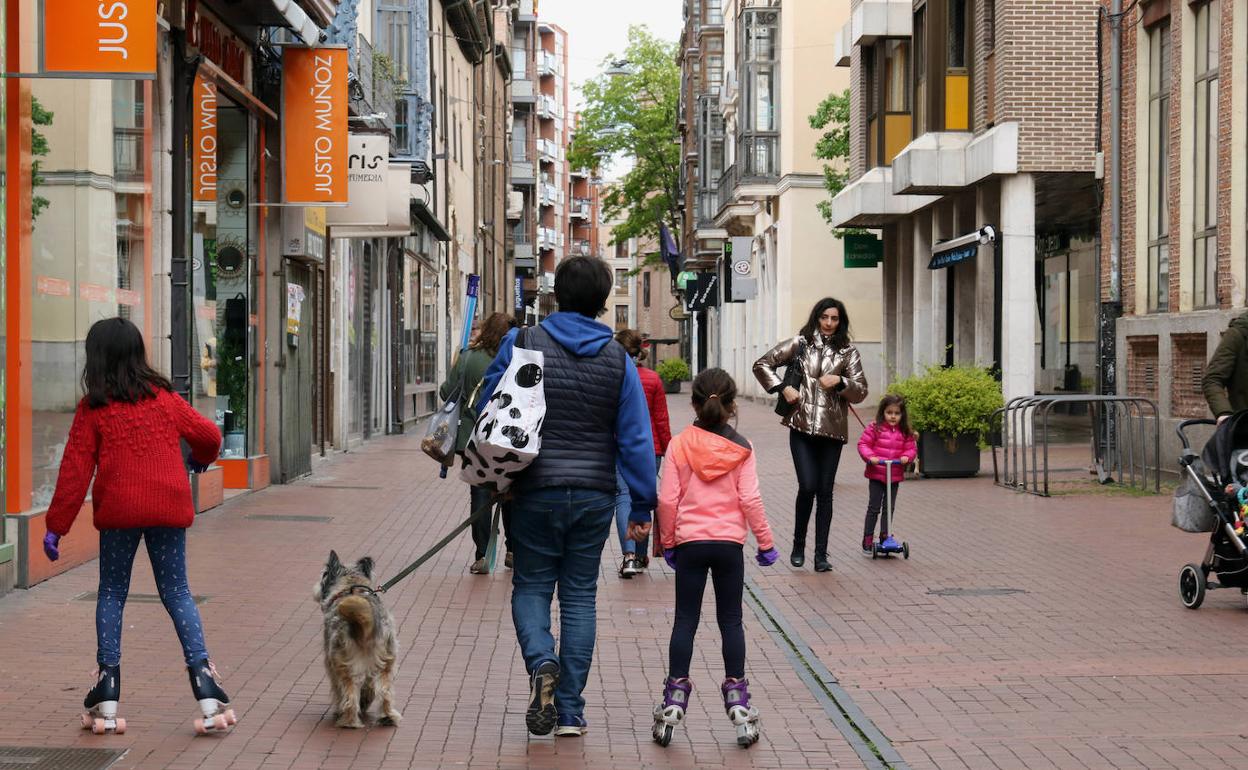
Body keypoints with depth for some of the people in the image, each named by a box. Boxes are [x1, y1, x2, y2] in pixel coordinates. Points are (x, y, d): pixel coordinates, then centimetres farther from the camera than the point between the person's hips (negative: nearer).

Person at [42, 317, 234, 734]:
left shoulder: (92, 408, -2)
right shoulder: (164, 398, 6)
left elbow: (75, 470, -4)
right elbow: (209, 434, 10)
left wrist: (56, 525, 1)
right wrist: (201, 458, 34)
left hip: (118, 511, -2)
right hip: (168, 507, 2)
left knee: (111, 593, 11)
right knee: (176, 592, 10)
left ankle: (108, 691, 6)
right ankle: (202, 675, -4)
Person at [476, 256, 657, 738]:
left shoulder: (524, 344, -4)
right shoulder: (617, 359, 0)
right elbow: (636, 439, -1)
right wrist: (643, 505, 4)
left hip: (536, 493, -1)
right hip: (595, 496, 2)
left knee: (531, 586, 13)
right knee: (580, 595, 10)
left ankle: (541, 662, -17)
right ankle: (570, 711, 9)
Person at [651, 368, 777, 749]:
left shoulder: (680, 445, -4)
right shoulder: (741, 448, -4)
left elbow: (667, 499, -4)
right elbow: (750, 499, -6)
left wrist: (667, 541, 9)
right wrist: (765, 542, 3)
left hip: (689, 542, 0)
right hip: (730, 543, 0)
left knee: (685, 621, 5)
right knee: (731, 621, 7)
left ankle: (674, 702, 3)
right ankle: (737, 700, 6)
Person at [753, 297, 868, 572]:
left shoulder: (848, 353, 9)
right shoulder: (799, 344, 6)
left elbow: (861, 392, 5)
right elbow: (762, 365, 8)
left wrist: (840, 381, -13)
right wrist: (783, 389, -3)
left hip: (832, 430, 1)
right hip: (802, 428, -1)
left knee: (825, 492, 4)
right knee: (807, 486, -12)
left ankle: (821, 555, 9)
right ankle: (798, 546, 8)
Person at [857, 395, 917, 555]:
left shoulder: (905, 433, 2)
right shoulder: (874, 428, -8)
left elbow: (911, 448, 6)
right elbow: (863, 444, -8)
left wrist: (906, 456, -15)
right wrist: (870, 457, -23)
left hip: (894, 477, 3)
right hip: (876, 475, -3)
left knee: (889, 508, 11)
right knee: (874, 508, 2)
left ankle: (885, 537, 23)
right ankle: (867, 540, 7)